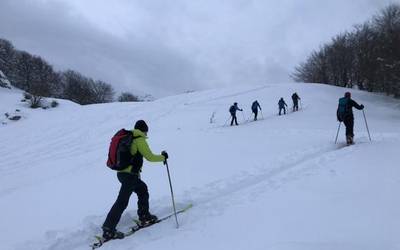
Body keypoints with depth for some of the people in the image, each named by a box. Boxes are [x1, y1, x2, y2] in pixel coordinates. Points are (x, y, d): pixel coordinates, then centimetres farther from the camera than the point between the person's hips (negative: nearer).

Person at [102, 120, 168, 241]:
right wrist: (163, 157, 4)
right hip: (130, 175, -9)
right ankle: (108, 229, -3)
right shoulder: (140, 139, -11)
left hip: (122, 172, 9)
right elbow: (150, 157, -11)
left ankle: (144, 217, 29)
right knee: (122, 202, -6)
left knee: (143, 189, 23)